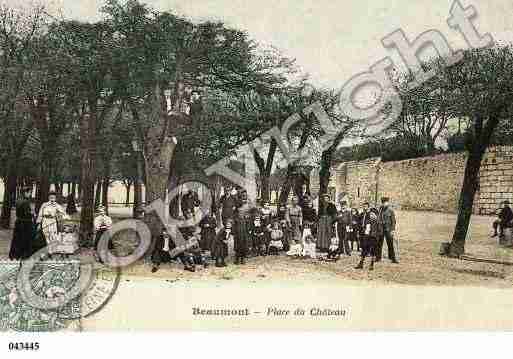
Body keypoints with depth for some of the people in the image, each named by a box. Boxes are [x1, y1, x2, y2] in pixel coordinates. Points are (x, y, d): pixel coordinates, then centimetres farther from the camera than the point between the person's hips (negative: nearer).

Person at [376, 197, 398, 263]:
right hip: (381, 229, 4)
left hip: (388, 230, -4)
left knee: (390, 245, -3)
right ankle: (378, 257, 18)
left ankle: (393, 258, 3)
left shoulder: (390, 210, -4)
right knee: (379, 244, 8)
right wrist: (377, 228, 14)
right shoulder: (380, 210, 9)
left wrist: (393, 230, -12)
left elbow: (393, 221, -6)